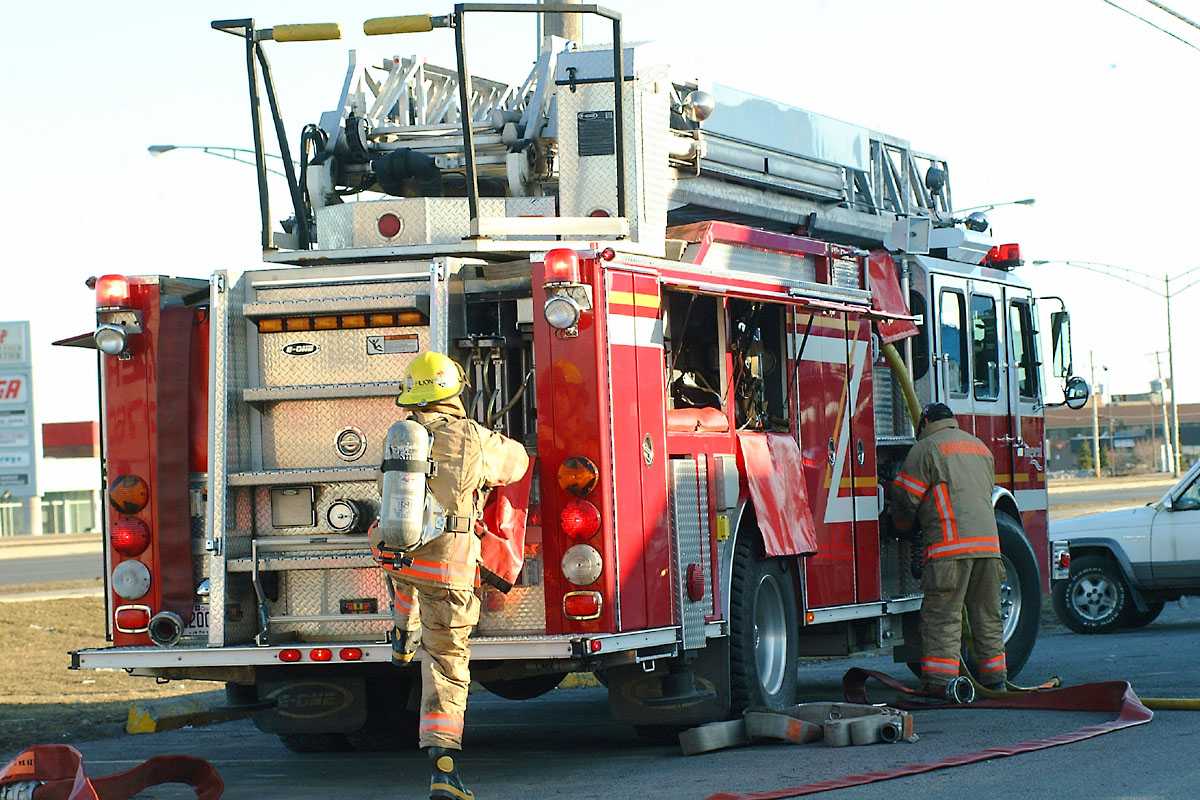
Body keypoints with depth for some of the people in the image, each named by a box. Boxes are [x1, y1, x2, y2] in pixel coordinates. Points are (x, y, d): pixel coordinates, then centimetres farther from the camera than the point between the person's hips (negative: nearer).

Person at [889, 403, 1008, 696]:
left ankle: (941, 681, -9)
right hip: (988, 541, 6)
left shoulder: (927, 447, 1)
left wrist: (903, 525, 21)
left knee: (942, 616, -4)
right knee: (988, 615, 13)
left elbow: (906, 497, 1)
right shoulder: (980, 447, 23)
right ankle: (994, 679, 15)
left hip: (950, 544, -6)